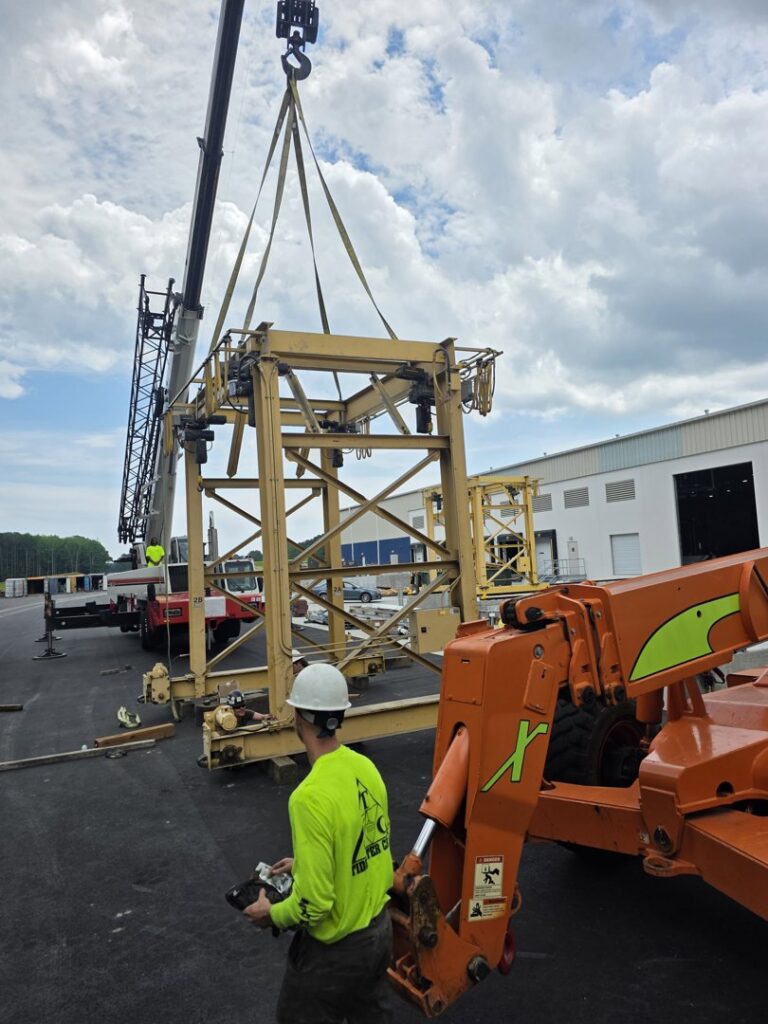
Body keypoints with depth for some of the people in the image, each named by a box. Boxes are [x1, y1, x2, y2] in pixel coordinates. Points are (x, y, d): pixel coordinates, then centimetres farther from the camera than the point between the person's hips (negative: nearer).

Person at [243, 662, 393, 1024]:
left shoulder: (311, 796, -32)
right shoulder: (366, 767, -9)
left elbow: (314, 904, -26)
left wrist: (273, 914, -7)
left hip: (336, 950, -6)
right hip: (380, 928, 6)